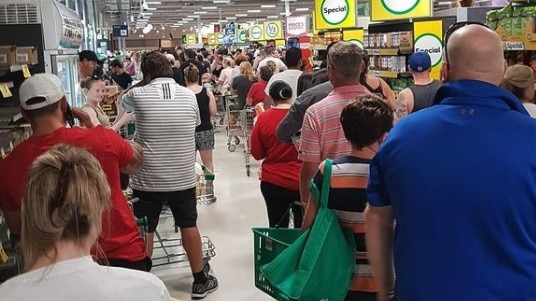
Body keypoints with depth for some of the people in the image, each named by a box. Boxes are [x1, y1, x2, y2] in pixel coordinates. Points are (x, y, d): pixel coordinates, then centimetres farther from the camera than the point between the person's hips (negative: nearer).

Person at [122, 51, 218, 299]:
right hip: (183, 178, 2)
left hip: (148, 179, -2)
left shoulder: (138, 95, -6)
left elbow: (123, 101, 17)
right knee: (189, 226, 14)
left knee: (144, 231, 11)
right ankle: (200, 281, 25)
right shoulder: (189, 96, -1)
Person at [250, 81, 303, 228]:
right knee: (303, 228, 12)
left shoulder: (263, 118, -7)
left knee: (278, 227, 13)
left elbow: (257, 154, 1)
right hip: (302, 182, -1)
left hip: (273, 182, 1)